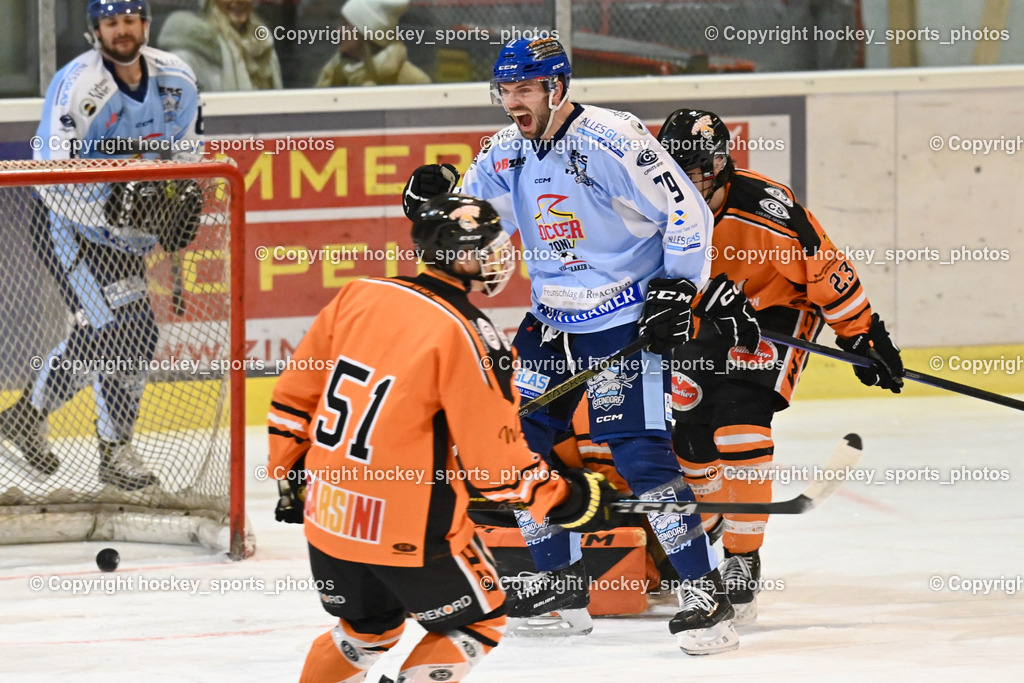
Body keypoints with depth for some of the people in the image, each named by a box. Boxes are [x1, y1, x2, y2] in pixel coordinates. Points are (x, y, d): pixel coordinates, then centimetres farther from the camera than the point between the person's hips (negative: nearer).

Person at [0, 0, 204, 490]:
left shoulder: (176, 81, -4)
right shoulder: (76, 87, -24)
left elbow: (186, 150, 12)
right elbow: (54, 182, -26)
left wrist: (185, 198, -7)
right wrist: (112, 205, -38)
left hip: (125, 235, 7)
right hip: (68, 229, -7)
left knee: (98, 337, 16)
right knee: (123, 330, -16)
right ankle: (115, 452, -4)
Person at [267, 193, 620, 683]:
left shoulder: (357, 296, 1)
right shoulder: (466, 335, -17)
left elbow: (295, 394, 9)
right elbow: (495, 462, -14)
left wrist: (292, 475, 23)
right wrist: (571, 500, -1)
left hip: (326, 514, 7)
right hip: (409, 527, -7)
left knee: (368, 626, 29)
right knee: (476, 624, 15)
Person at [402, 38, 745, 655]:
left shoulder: (613, 141, -17)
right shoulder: (505, 153, 4)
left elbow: (688, 212, -13)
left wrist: (676, 290, -17)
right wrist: (442, 190, -5)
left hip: (626, 319, -8)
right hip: (551, 320, 8)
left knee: (640, 454, -17)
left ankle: (706, 594, -12)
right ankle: (565, 586, 19)